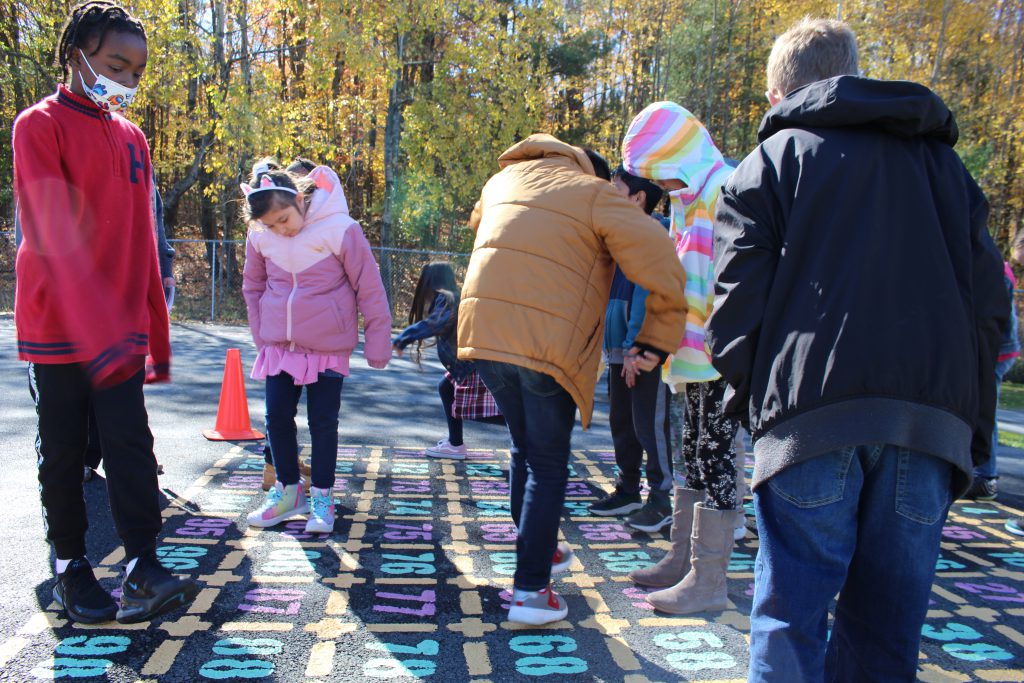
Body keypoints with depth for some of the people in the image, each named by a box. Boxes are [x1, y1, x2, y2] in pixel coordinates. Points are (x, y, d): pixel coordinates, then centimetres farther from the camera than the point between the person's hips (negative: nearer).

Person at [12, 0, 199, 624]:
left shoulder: (132, 137, 12)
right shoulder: (40, 126, -6)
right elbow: (58, 237, -19)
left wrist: (155, 335, 11)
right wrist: (100, 334, -29)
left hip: (121, 330, 4)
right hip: (57, 326, -4)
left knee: (131, 442, -3)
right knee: (64, 451, 6)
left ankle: (142, 568, -3)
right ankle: (71, 566, 21)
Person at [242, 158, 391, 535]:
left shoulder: (339, 229, -18)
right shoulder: (260, 236, -4)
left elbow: (369, 288, -12)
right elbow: (253, 287, 13)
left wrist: (377, 345, -9)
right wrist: (261, 333, 7)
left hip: (328, 346, -4)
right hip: (278, 345, 4)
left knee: (323, 422, 4)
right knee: (277, 417, 8)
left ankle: (321, 496, 19)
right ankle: (287, 489, 27)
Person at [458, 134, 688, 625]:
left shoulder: (504, 179, 20)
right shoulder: (597, 196, 2)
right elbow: (663, 269, -6)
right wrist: (658, 341, 3)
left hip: (483, 330, 6)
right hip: (548, 343, -5)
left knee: (524, 450, 22)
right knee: (547, 464, 8)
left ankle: (538, 552, 37)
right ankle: (530, 590, 7)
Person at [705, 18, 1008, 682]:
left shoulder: (772, 160, 9)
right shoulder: (941, 159, 21)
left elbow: (739, 297, -3)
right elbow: (989, 299, 16)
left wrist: (751, 396, 9)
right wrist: (972, 426, 18)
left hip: (815, 418, -4)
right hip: (933, 422, 4)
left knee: (791, 616, 3)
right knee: (887, 626, 12)